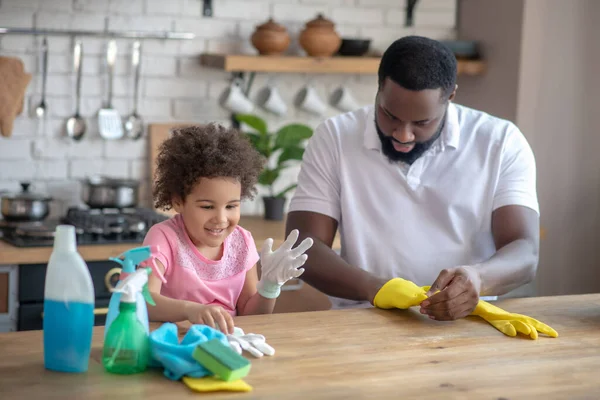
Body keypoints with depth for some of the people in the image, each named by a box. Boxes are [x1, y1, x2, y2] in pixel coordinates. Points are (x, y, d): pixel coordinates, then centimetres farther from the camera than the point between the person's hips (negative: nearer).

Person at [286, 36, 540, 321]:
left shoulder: (501, 142, 0)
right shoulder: (333, 139, 1)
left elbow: (524, 254, -8)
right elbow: (304, 247, -4)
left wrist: (478, 278, -31)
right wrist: (372, 287, -23)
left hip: (467, 322, 1)